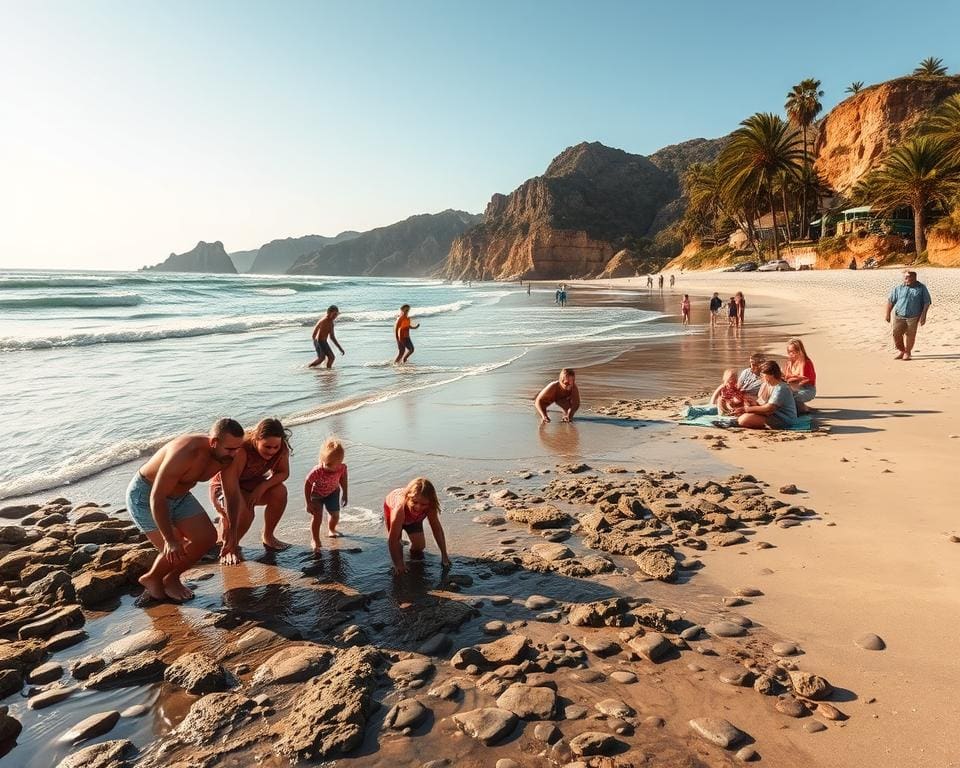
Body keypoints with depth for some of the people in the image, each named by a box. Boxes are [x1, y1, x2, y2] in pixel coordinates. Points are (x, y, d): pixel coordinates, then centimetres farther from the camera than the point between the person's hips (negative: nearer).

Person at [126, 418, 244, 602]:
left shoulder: (226, 455, -14)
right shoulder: (186, 452, -37)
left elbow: (234, 493, 0)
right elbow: (157, 498, -34)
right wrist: (170, 540, -33)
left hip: (178, 496, 7)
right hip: (145, 496, -7)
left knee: (207, 537, -4)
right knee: (175, 551, -16)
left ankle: (171, 578, 18)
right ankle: (151, 579, 16)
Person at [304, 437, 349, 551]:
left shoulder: (342, 468, -30)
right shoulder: (317, 471, -40)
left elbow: (343, 479, -8)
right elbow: (307, 485, -26)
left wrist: (344, 494, 1)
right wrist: (309, 503, -21)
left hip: (333, 493, 4)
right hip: (317, 495, -4)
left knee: (335, 514, 12)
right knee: (317, 517, -14)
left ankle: (331, 530, 44)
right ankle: (315, 540, 1)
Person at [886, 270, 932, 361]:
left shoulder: (921, 288, 3)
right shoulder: (898, 288, 6)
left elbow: (927, 302, 1)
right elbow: (890, 301, 11)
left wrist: (923, 315, -8)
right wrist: (888, 314, 6)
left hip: (913, 317, -2)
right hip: (899, 316, 2)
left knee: (910, 335, -1)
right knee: (896, 334, -4)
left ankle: (907, 352, 17)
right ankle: (901, 350, 18)